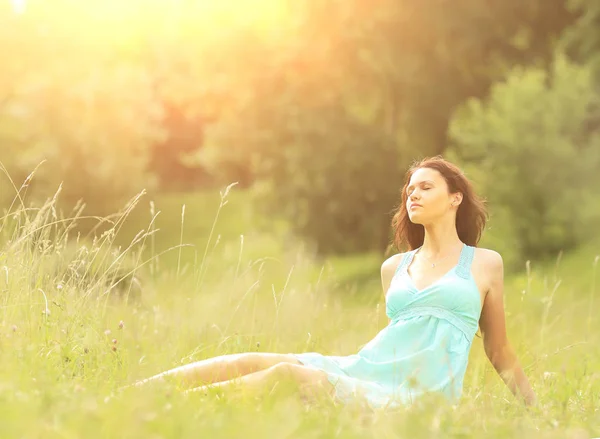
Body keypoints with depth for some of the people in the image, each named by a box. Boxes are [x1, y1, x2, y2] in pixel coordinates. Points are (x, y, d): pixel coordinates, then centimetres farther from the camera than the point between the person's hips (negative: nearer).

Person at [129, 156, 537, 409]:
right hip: (362, 368, 5)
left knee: (288, 373, -28)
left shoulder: (485, 264, 9)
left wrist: (537, 412, 16)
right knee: (251, 362, -19)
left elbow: (501, 355, 15)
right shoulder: (394, 268, 21)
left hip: (419, 396, -5)